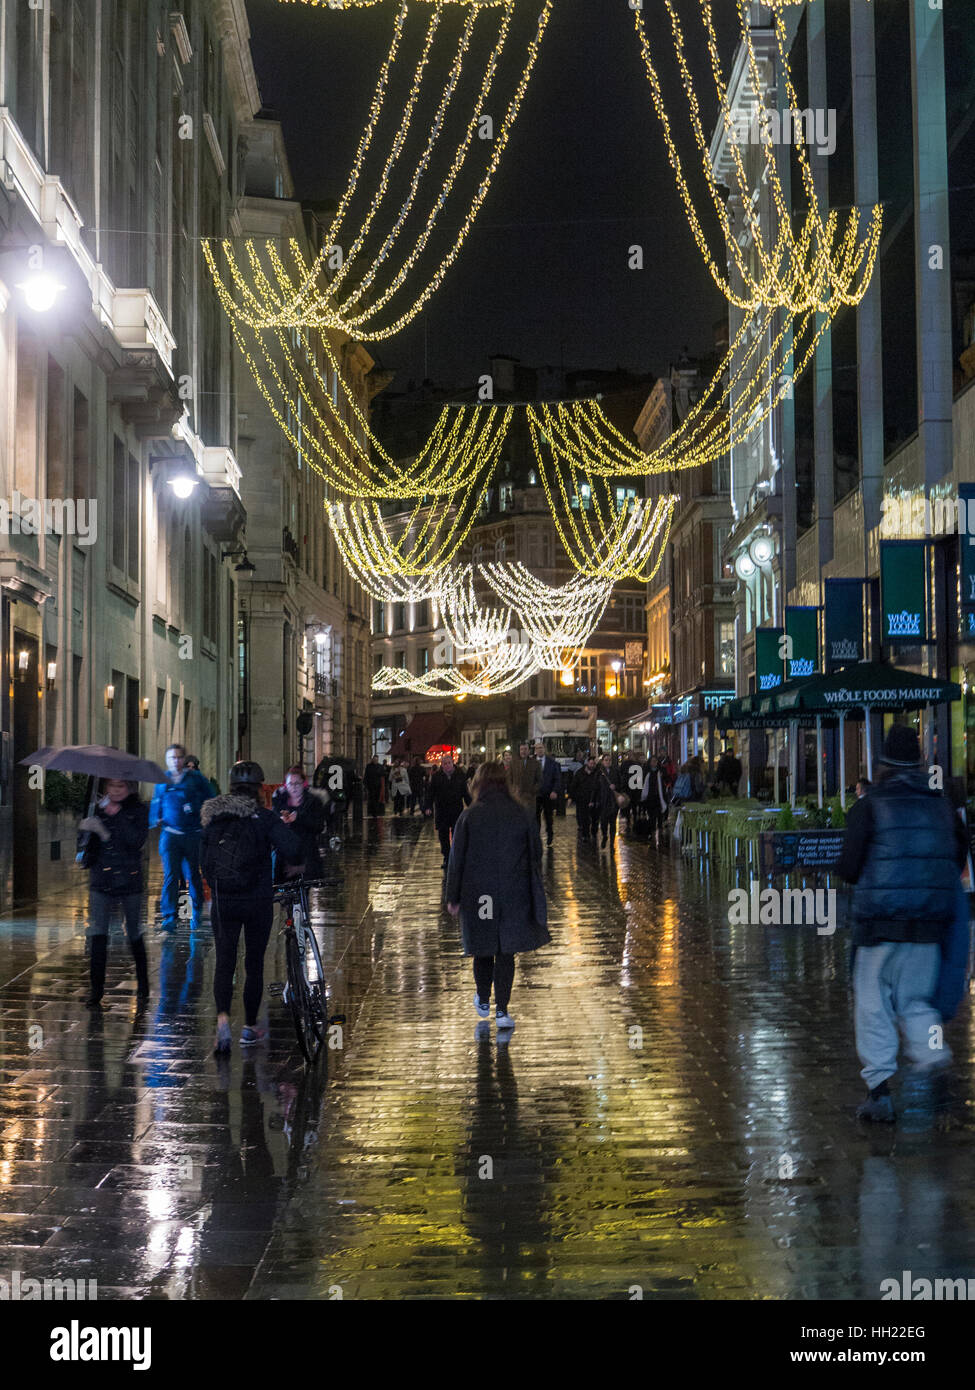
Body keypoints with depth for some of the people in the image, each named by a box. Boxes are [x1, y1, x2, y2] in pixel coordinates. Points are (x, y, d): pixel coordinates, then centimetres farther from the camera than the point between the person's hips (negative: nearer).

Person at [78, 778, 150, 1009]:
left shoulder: (138, 810, 1)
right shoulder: (97, 810, 8)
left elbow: (138, 841, -14)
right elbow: (85, 846, 8)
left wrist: (117, 817, -18)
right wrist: (86, 830, -14)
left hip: (130, 881, -2)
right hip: (100, 882, 2)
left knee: (135, 936, 6)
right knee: (97, 935, -8)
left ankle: (142, 990, 21)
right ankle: (96, 991, -2)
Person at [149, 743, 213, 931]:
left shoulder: (195, 778, 2)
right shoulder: (162, 780, 9)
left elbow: (210, 800, 6)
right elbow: (156, 804, 21)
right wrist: (154, 821, 8)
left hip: (193, 834, -1)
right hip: (170, 834, 1)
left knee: (192, 874, 10)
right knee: (170, 875, -10)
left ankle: (197, 909, 31)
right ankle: (170, 917, -12)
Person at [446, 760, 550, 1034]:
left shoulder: (469, 816, -8)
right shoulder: (524, 815, -4)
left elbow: (457, 859, -4)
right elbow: (536, 855, 3)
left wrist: (453, 897, 4)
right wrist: (535, 894, 14)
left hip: (477, 894, 0)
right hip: (514, 895, 0)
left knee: (483, 949, 17)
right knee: (506, 952, 5)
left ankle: (483, 1001, 32)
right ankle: (502, 1011, 0)